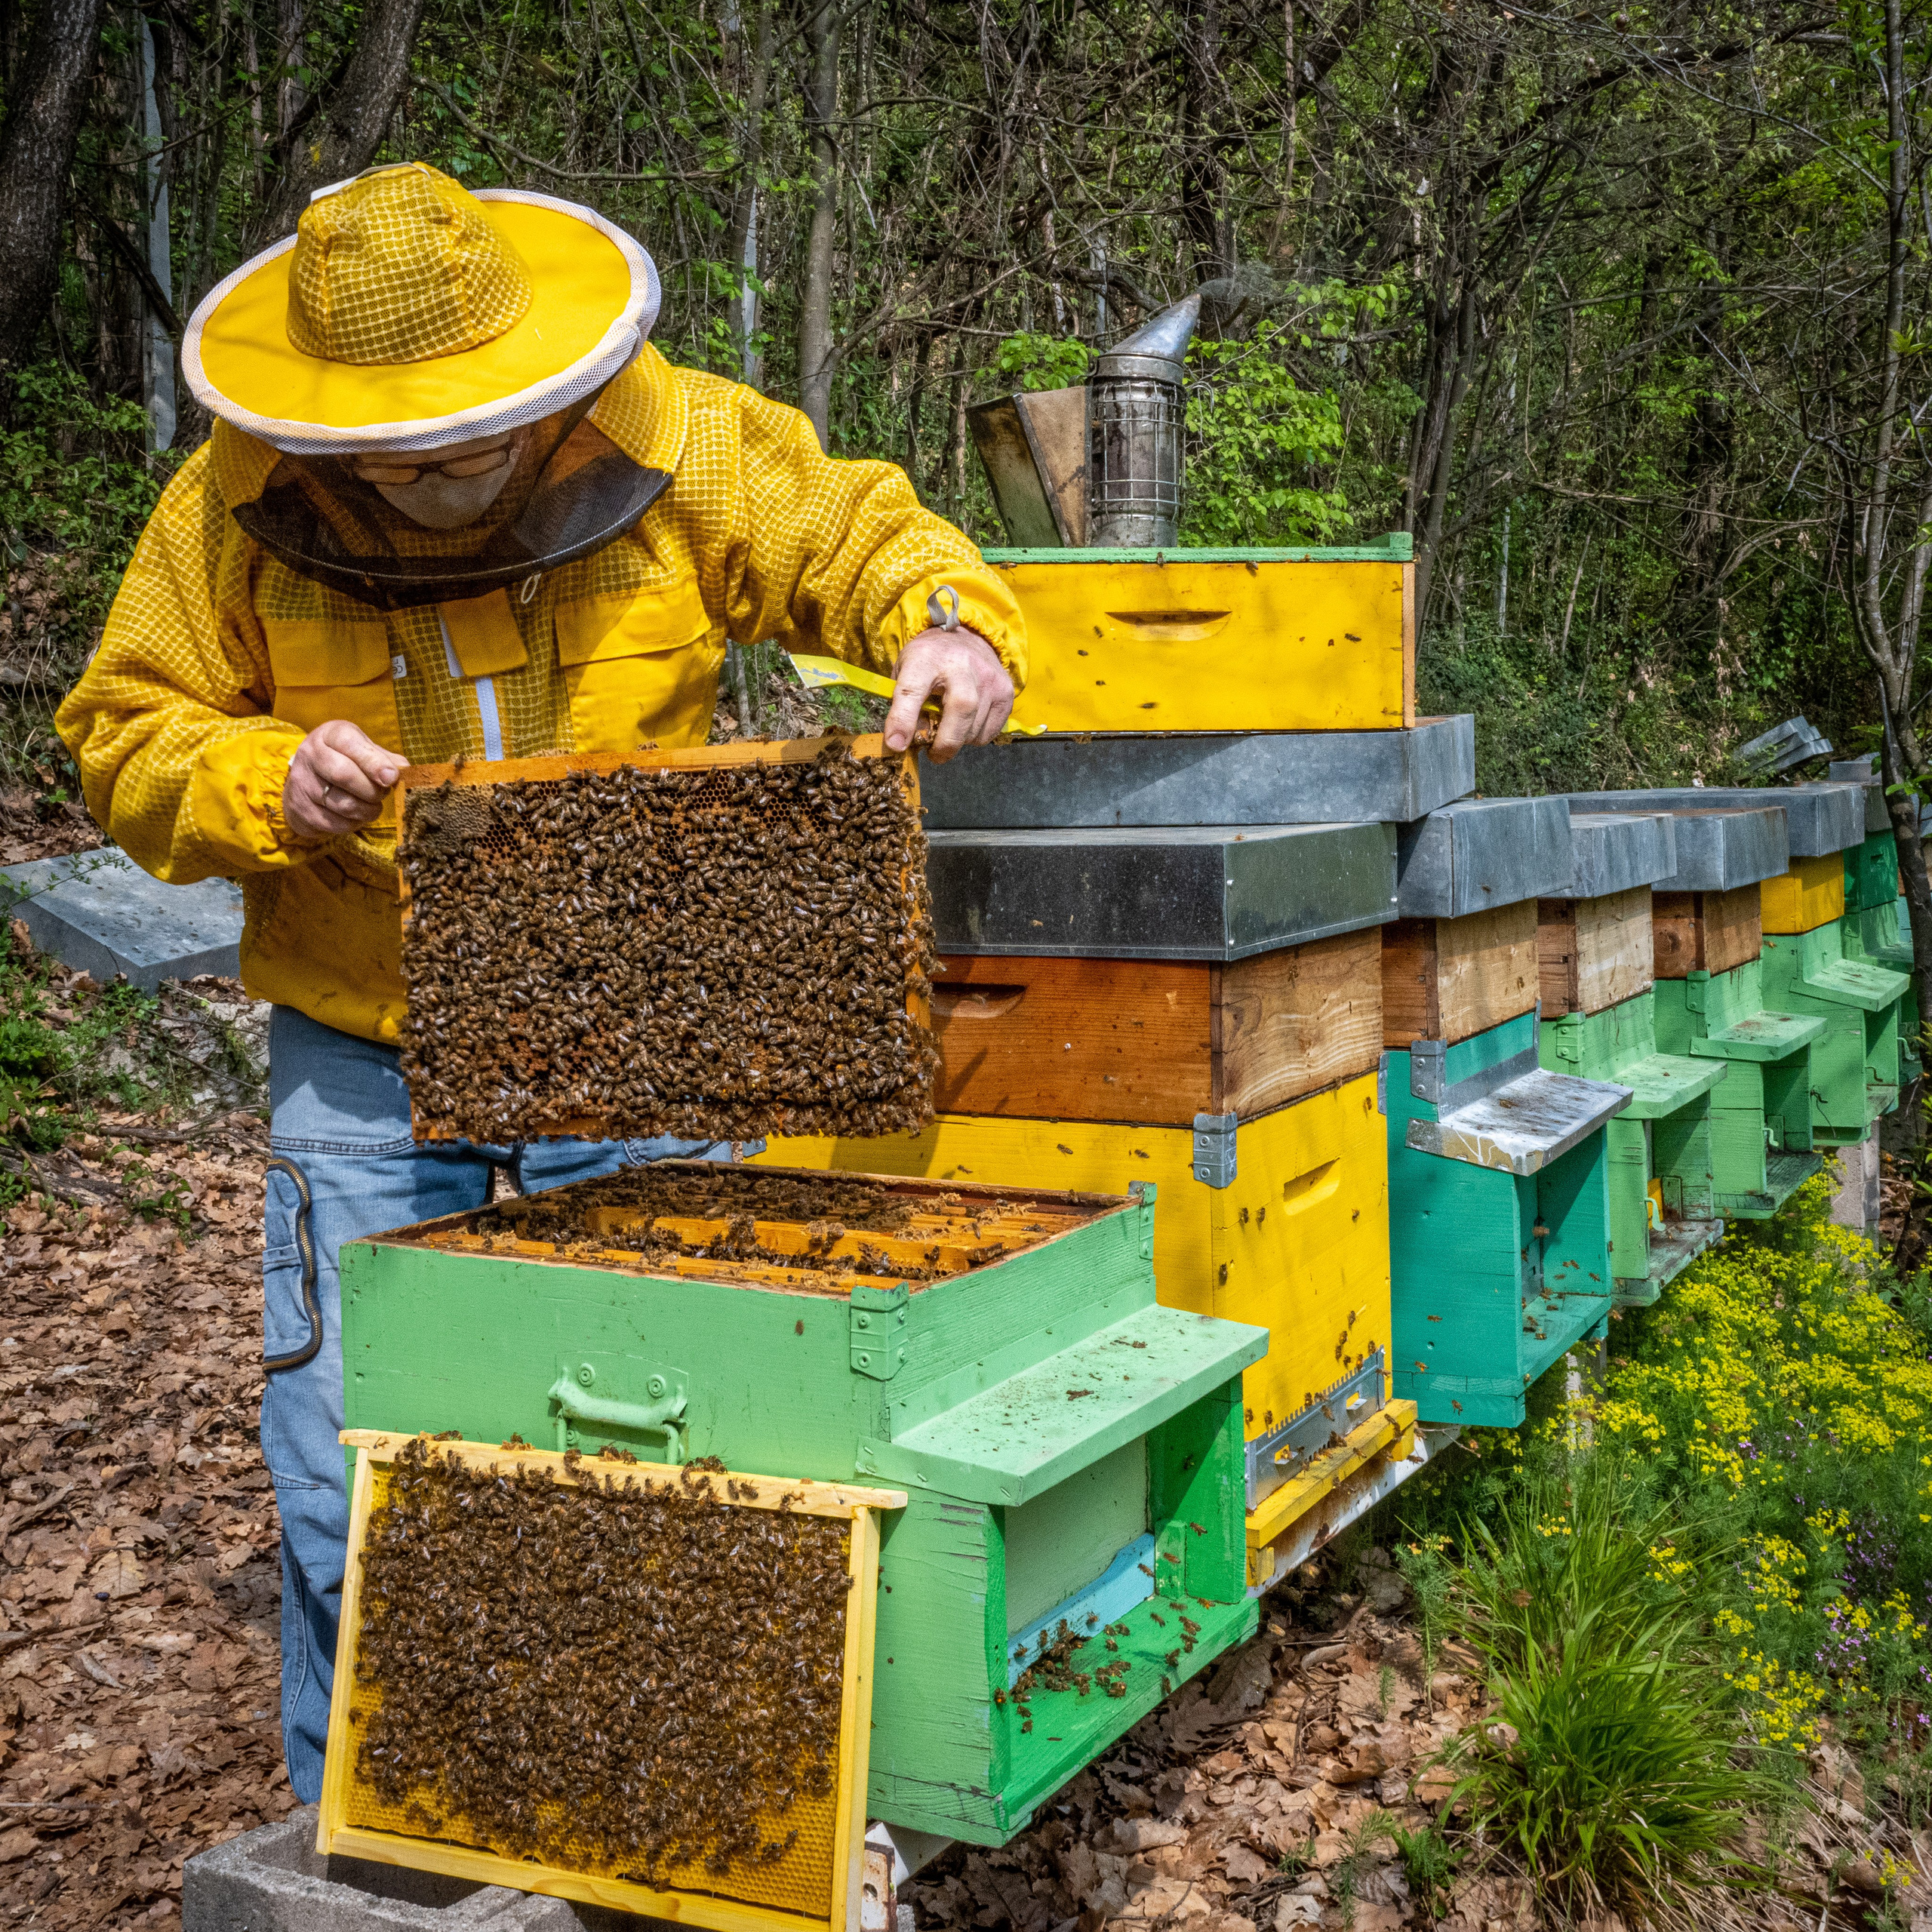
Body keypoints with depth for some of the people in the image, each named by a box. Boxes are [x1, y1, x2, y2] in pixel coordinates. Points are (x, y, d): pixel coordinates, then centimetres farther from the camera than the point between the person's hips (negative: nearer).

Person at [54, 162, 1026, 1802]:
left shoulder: (677, 450, -9)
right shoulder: (233, 508, -8)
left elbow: (867, 534, 0)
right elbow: (127, 741, -2)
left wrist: (954, 623, -21)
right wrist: (266, 784, -23)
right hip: (364, 1062, 0)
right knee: (354, 1482, 5)